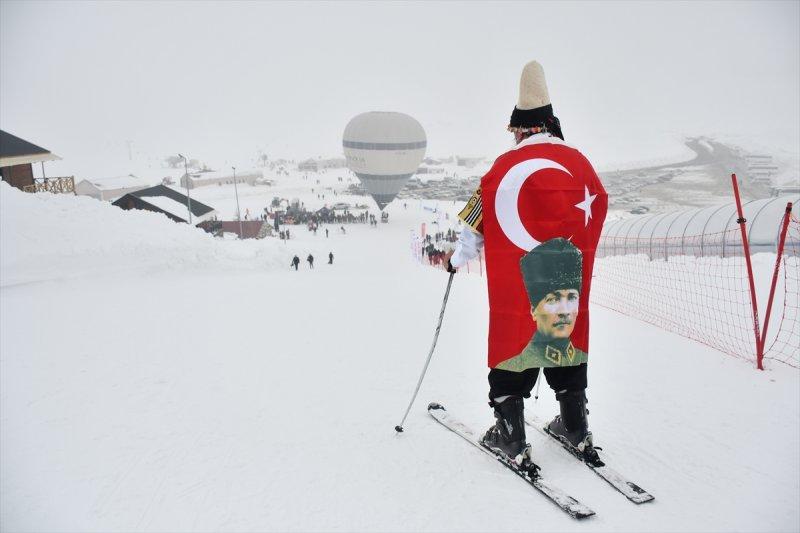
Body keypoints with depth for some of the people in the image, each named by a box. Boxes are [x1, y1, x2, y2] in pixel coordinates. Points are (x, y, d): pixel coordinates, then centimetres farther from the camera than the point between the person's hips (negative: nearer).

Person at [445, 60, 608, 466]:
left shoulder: (507, 164, -5)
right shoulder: (578, 162, 5)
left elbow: (478, 221, 1)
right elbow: (598, 210, 15)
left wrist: (456, 260, 15)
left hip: (515, 280, -3)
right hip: (570, 276, 4)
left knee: (514, 341, 7)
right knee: (566, 341, 17)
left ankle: (511, 437, 13)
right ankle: (575, 428, 28)